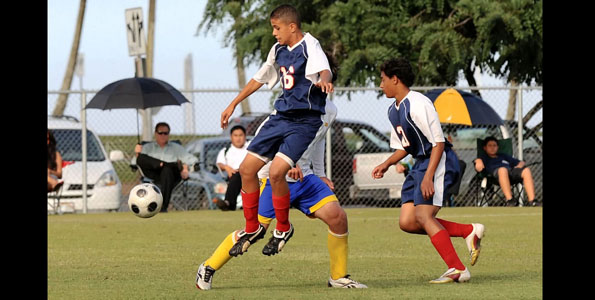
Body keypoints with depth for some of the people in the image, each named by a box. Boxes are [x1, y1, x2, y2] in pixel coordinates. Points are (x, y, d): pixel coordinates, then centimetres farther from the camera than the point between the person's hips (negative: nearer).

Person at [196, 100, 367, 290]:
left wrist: (320, 175, 24)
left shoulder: (330, 111, 7)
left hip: (304, 177, 6)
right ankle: (208, 268, 10)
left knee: (338, 217, -10)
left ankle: (338, 278, 7)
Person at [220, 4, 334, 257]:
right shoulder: (278, 50, 10)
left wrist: (324, 81, -57)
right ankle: (252, 229, 21)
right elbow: (259, 79, 24)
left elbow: (324, 70, -33)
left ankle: (283, 229, -1)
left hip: (305, 120, -8)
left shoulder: (310, 46, -13)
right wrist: (233, 105, 28)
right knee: (247, 169, 5)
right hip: (281, 117, 8)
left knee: (276, 171, -23)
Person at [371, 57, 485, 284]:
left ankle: (457, 269, -16)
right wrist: (387, 164, 5)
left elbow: (438, 142, -19)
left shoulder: (418, 104, -17)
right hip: (420, 163, 10)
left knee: (423, 216, -19)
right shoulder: (394, 110, 13)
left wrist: (428, 176, -25)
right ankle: (470, 231, 5)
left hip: (439, 162, -10)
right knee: (407, 222, 0)